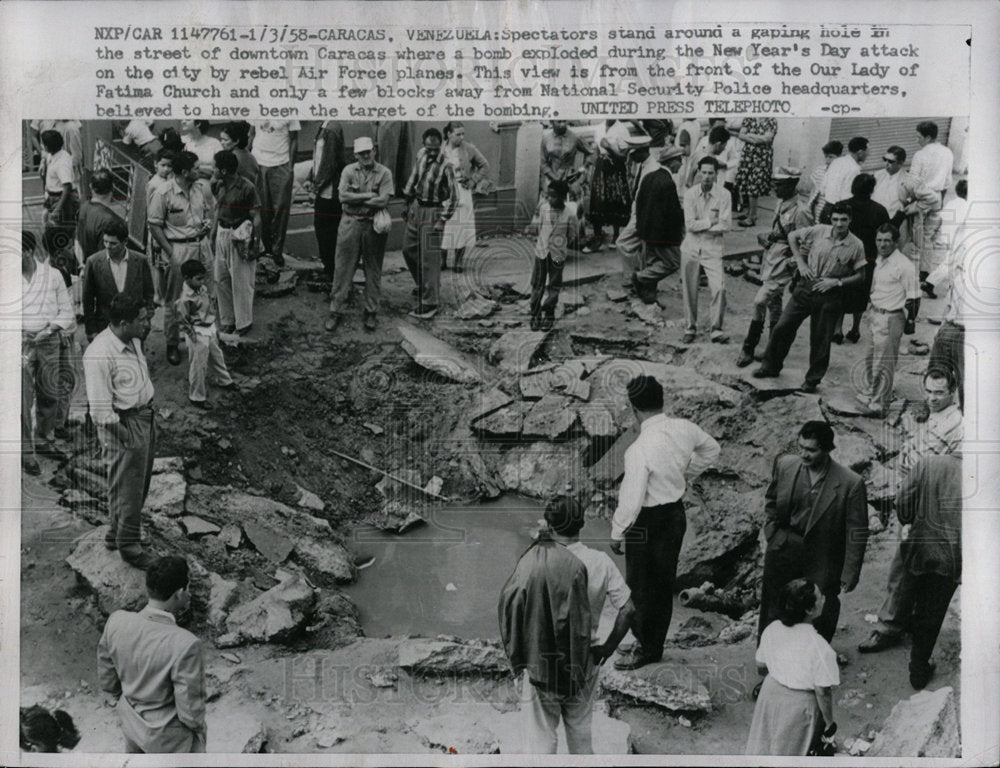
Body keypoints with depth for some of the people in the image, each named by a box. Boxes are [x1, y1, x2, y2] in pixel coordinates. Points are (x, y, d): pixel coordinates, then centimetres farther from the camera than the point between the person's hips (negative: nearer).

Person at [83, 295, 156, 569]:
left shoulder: (133, 340, 3)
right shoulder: (99, 355, -25)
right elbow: (101, 411, -23)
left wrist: (150, 410, 11)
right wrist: (126, 436, -18)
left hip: (146, 416, 9)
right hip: (123, 423, -9)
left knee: (140, 483, 20)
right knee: (127, 488, 5)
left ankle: (117, 533, 39)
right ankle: (128, 546, 21)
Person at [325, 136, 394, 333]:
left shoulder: (384, 173, -1)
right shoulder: (348, 171, 3)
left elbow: (383, 201, -13)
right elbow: (343, 196, -10)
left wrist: (355, 199, -8)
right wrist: (368, 196, -11)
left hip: (374, 226, 0)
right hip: (350, 223, 0)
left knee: (373, 271, 7)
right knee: (343, 269, 2)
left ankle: (371, 312, 19)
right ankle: (336, 311, 9)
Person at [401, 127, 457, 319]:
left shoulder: (445, 167, -16)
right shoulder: (421, 155, 1)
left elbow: (452, 197, -12)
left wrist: (442, 221, -16)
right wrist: (408, 204, 19)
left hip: (432, 212, -7)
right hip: (416, 208, 7)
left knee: (429, 258, -8)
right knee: (409, 249, 15)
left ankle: (430, 303, -6)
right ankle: (423, 286, 35)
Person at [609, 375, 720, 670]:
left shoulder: (639, 450, -28)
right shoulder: (684, 429, -8)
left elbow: (631, 500, -24)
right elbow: (711, 448, 14)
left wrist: (617, 533, -11)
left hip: (647, 523, -7)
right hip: (677, 513, 7)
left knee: (640, 587, 11)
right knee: (664, 584, 19)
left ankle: (646, 648, 25)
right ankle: (655, 644, 34)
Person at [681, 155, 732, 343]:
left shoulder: (723, 195, -6)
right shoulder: (690, 194, -2)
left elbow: (725, 226, -13)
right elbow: (689, 224, -9)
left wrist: (700, 226, -12)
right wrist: (710, 221, -11)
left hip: (712, 248, -1)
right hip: (691, 247, 1)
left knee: (719, 288, -13)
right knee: (690, 291, 7)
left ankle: (716, 330, -2)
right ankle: (690, 328, 22)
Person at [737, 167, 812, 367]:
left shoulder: (800, 211, -18)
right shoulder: (781, 204, 8)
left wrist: (791, 263, -18)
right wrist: (767, 238, 7)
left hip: (783, 264, -9)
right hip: (770, 261, 9)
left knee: (760, 301, -13)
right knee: (774, 305, 16)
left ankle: (748, 349, -5)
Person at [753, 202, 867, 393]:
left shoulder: (856, 246, -10)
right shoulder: (819, 231, -7)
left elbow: (860, 276, -2)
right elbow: (792, 236, 7)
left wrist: (837, 281, -15)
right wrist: (800, 262, -1)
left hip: (830, 296, -2)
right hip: (806, 288, 2)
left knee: (820, 340, 5)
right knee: (783, 327, 4)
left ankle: (813, 379, 23)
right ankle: (772, 366, 22)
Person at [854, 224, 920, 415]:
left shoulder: (904, 266, -17)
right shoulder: (880, 261, 10)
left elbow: (913, 297, -14)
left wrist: (910, 321, -13)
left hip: (890, 318, -8)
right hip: (874, 314, 8)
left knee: (883, 362, -2)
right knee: (869, 357, 18)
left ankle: (879, 402, 8)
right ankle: (868, 391, 34)